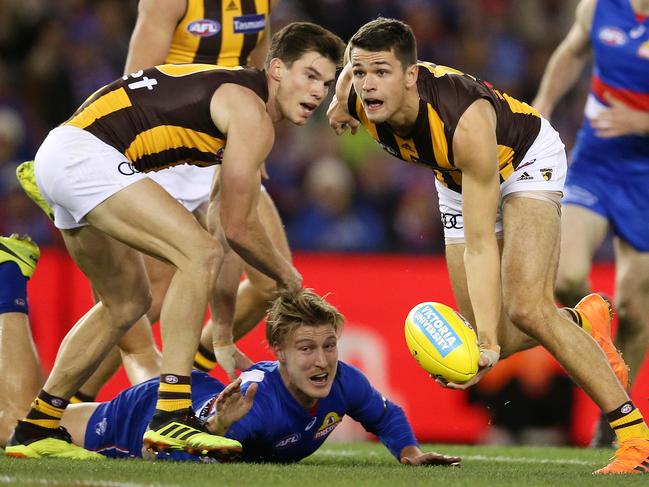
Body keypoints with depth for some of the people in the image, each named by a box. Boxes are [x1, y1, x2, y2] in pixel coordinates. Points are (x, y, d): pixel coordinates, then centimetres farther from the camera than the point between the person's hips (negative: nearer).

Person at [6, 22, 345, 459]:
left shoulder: (227, 89, 21)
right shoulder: (253, 115, -9)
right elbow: (238, 228, -8)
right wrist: (288, 277, 11)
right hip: (85, 156, -11)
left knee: (128, 302, 22)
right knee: (202, 253, -19)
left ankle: (37, 428, 27)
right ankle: (170, 414, -22)